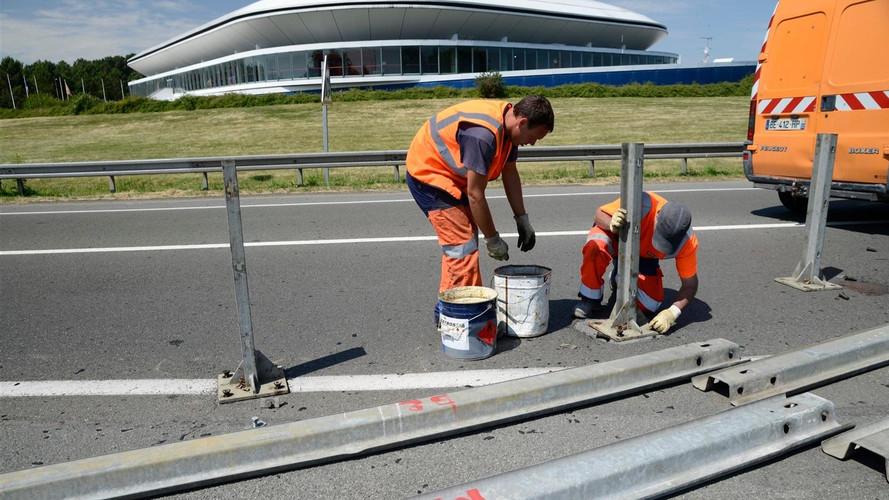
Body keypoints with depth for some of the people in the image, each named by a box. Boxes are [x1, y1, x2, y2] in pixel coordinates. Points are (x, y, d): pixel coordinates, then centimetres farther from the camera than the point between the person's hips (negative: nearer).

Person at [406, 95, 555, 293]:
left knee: (468, 242, 14)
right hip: (427, 173, -10)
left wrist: (522, 219, 9)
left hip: (450, 173, 10)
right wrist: (493, 239, -18)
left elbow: (510, 173, 8)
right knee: (462, 248, -14)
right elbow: (475, 195, -28)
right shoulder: (483, 135, -33)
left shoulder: (508, 121, -4)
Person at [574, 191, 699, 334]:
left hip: (644, 256, 3)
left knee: (650, 306, -13)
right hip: (616, 238, -2)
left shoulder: (687, 242, -29)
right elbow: (600, 213, -24)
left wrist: (672, 313, -36)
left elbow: (690, 284, -20)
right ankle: (590, 299, -15)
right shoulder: (641, 204, -39)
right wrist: (612, 225, -48)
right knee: (596, 246, -40)